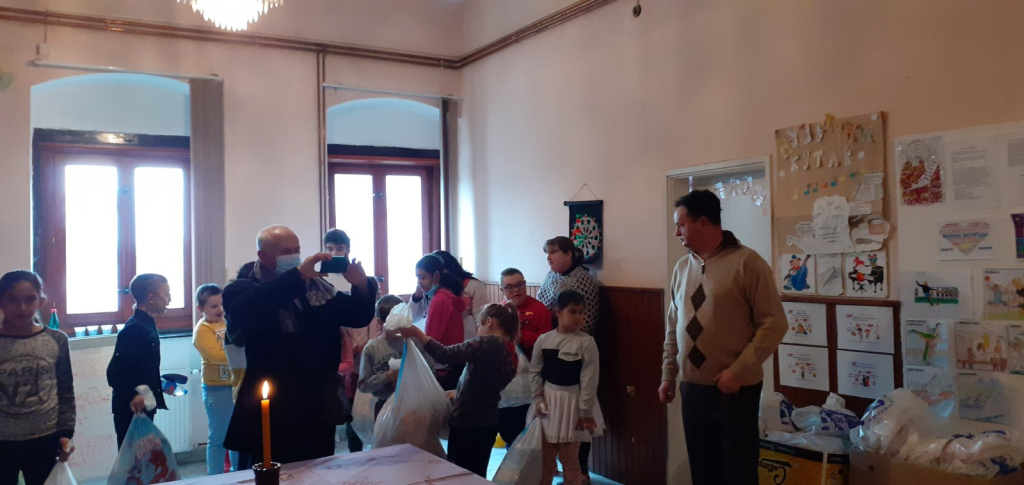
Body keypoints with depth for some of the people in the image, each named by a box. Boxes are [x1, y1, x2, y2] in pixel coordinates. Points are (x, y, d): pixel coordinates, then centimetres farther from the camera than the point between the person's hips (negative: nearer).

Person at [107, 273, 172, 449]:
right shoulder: (134, 329, -18)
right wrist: (131, 396, -36)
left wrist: (161, 387, 16)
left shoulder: (148, 326, 10)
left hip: (144, 408, 10)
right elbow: (114, 372, -25)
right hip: (131, 410, -10)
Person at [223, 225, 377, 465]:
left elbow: (359, 317, 10)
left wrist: (361, 286, -11)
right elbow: (246, 313, -29)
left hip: (319, 410, 5)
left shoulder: (315, 286, 9)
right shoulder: (241, 290, -4)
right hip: (272, 414, -5)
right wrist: (298, 274, -32)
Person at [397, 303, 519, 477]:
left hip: (468, 421, -8)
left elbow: (446, 355, -26)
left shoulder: (487, 343, -17)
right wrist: (457, 393, 22)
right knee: (477, 476, 15)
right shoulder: (509, 352, 8)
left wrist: (416, 333, -23)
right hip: (487, 422, 8)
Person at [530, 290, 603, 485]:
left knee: (569, 457, 6)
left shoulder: (586, 342, -11)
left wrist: (586, 412, -14)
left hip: (572, 402, -3)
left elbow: (589, 380, -13)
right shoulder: (543, 340, -2)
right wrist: (538, 399, -4)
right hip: (548, 401, 3)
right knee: (545, 455, 14)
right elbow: (535, 372, 3)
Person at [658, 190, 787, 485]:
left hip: (735, 391, -5)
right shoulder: (683, 268, 9)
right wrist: (667, 375, 12)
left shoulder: (746, 262, -10)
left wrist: (738, 371, -17)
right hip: (692, 389, 5)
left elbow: (773, 323, -13)